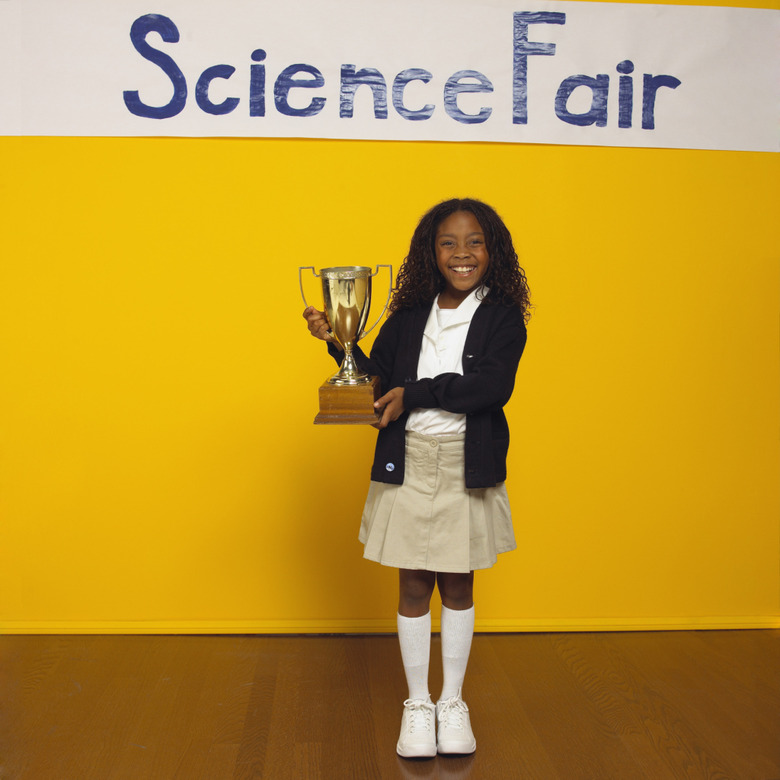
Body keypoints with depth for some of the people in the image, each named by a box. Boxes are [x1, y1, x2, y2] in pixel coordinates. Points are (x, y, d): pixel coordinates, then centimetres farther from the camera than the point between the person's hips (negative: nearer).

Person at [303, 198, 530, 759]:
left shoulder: (503, 316, -4)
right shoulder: (409, 315, 5)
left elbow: (493, 387, -18)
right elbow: (375, 381, 4)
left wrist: (414, 393, -16)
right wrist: (337, 341, -10)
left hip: (468, 469, -1)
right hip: (409, 465, 2)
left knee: (458, 585, 12)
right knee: (414, 585, 9)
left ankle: (453, 702, 29)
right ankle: (417, 704, 25)